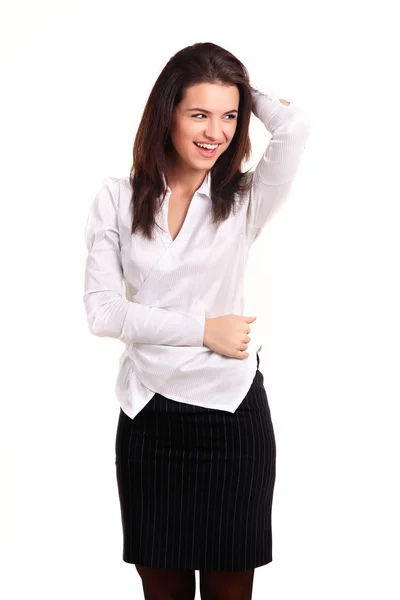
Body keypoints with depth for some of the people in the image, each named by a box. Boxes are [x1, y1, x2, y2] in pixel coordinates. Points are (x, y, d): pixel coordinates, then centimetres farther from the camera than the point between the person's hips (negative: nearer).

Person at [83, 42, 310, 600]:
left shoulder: (245, 199, -2)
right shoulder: (118, 198, 1)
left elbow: (294, 127, -21)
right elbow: (101, 310, -6)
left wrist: (247, 94, -1)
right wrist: (205, 330, -11)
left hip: (233, 413, -1)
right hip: (149, 414, 1)